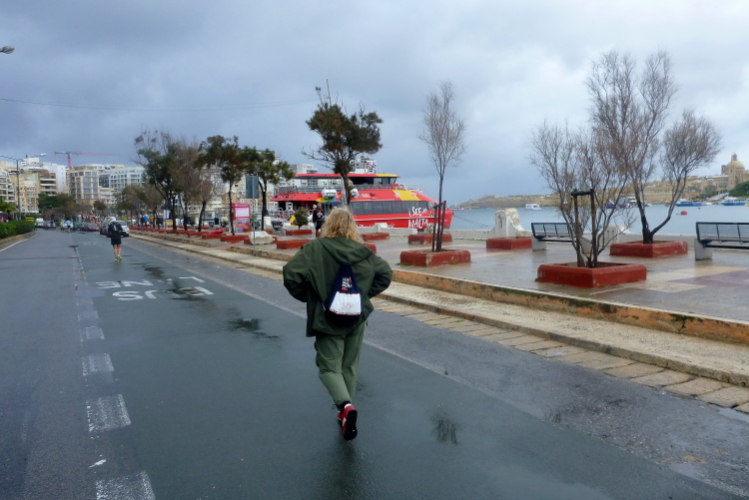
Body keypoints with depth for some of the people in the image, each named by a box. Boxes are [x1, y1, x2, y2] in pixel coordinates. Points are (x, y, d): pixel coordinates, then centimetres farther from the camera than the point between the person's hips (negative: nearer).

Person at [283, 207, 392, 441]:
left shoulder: (315, 248, -10)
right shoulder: (362, 251, -1)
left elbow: (291, 273, -17)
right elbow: (385, 273, 2)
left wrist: (307, 296, -2)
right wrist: (365, 294, 10)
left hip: (327, 319, -3)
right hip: (357, 317, 4)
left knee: (329, 367, 5)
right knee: (350, 366, 17)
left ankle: (346, 405, -19)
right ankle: (345, 412, 24)